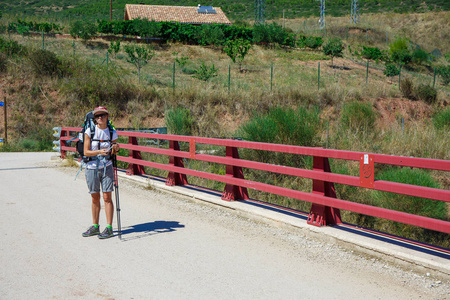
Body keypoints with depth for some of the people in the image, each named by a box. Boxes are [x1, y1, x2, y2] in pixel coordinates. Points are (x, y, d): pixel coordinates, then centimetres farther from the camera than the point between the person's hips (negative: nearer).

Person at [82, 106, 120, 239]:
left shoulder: (112, 132, 2)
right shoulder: (90, 131, -3)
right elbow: (86, 152, -7)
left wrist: (115, 149, -11)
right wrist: (99, 151, -21)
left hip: (106, 167, 0)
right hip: (92, 167, 0)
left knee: (107, 197, -3)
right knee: (95, 198, 9)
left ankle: (109, 228, 1)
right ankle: (95, 226, 20)